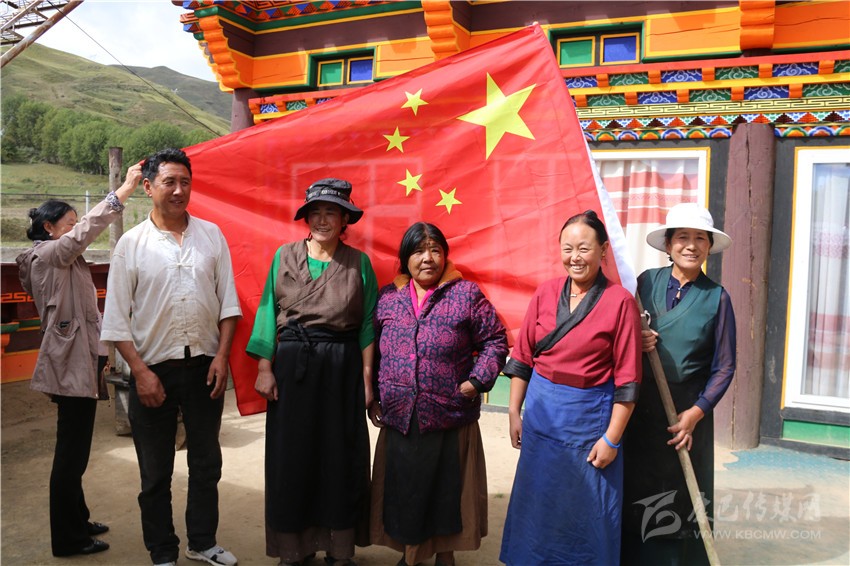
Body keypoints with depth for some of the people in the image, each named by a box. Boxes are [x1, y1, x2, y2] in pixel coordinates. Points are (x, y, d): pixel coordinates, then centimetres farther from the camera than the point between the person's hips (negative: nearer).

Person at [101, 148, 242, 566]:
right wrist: (140, 371, -9)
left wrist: (221, 357, -4)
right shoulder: (132, 243, -3)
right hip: (153, 369, -1)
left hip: (205, 367, 2)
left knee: (206, 464, 15)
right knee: (155, 473, 12)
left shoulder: (211, 235, 3)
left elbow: (228, 301, 3)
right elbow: (116, 318, -3)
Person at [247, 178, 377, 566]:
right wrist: (264, 367, -4)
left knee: (340, 457, 6)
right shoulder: (285, 256, 5)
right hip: (291, 364, 1)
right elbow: (268, 313, 3)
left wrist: (366, 378, -3)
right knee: (291, 457, 6)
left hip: (342, 367, 0)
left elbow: (367, 326, 2)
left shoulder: (358, 263, 2)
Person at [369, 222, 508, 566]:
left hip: (450, 419, -2)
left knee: (446, 489, 11)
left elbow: (494, 341, 0)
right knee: (403, 489, 14)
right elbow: (373, 350, 10)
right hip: (399, 418, 3)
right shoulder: (388, 297, 5)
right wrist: (373, 398, 6)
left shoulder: (466, 294, -3)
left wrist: (477, 380, -11)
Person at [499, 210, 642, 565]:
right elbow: (522, 358, 6)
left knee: (587, 511, 11)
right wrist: (514, 412, 5)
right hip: (542, 414, 4)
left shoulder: (619, 301, -11)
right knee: (538, 505, 16)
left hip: (590, 420, -3)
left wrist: (611, 439, -11)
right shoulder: (546, 293, 0)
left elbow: (627, 379, -11)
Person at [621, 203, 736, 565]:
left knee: (682, 501, 9)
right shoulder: (646, 282, 0)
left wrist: (696, 412, -11)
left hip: (687, 409, -1)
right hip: (640, 406, 2)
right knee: (636, 495, 10)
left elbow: (724, 367, -2)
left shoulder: (716, 297, -4)